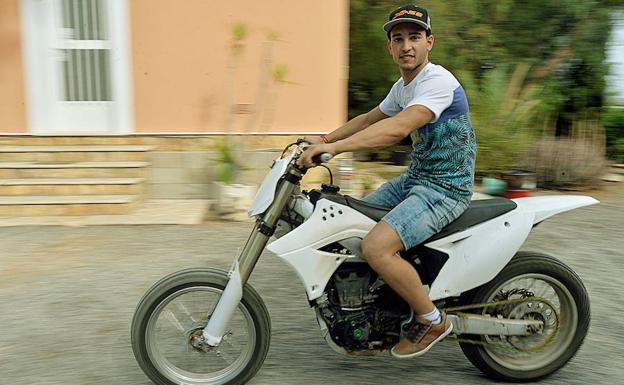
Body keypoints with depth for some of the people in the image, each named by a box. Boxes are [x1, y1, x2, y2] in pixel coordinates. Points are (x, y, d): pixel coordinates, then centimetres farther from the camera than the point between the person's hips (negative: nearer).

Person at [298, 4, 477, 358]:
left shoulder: (438, 80, -18)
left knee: (375, 247, -26)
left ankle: (432, 320, -4)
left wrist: (334, 147, -37)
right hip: (416, 178, 10)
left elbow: (398, 128, -33)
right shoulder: (403, 86, 12)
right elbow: (370, 118, 25)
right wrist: (325, 138, 17)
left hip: (446, 188, -10)